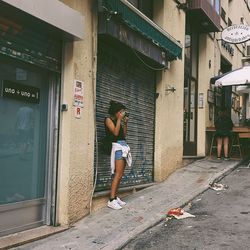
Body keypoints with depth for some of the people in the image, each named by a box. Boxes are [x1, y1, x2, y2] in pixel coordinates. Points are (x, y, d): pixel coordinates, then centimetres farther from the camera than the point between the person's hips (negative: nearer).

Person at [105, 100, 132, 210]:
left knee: (120, 174, 7)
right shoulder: (109, 120, -2)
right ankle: (111, 200, -15)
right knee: (118, 174, -14)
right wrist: (119, 119, -9)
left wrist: (125, 123, 11)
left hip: (124, 147, 8)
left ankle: (115, 197, 11)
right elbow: (115, 132, -15)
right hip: (117, 146, -8)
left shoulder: (119, 121, 19)